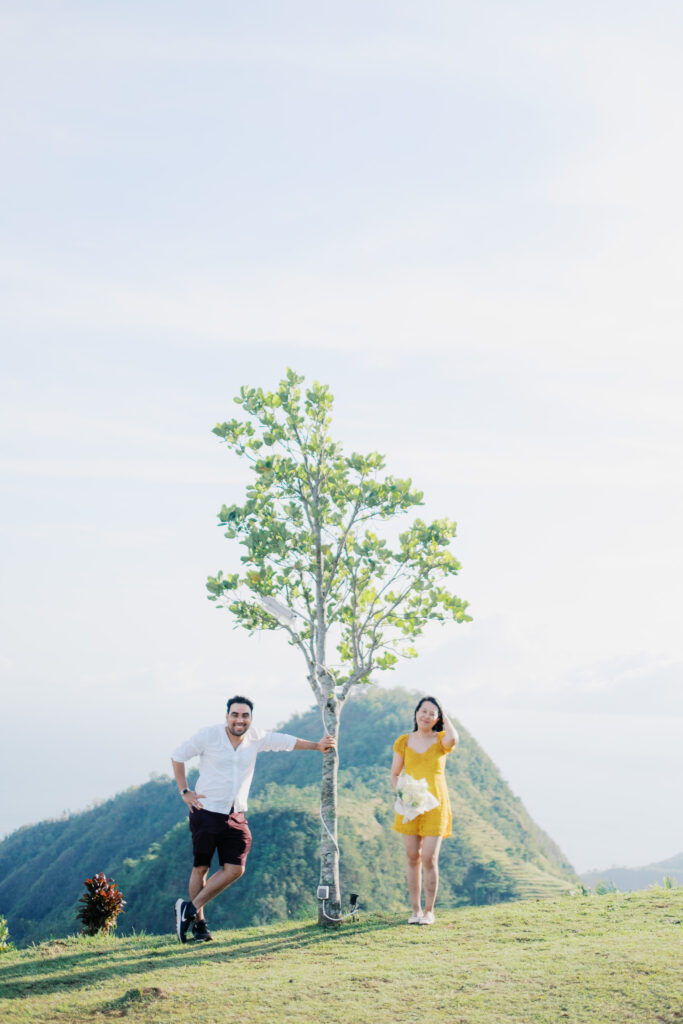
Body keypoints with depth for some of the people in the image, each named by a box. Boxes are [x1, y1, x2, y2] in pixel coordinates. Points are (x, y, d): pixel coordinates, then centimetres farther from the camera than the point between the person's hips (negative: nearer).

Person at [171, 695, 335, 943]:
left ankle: (190, 908, 8)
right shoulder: (208, 735, -8)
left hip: (235, 816, 4)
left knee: (235, 869, -3)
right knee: (201, 867, 1)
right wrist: (185, 792, -3)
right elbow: (177, 756, 2)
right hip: (206, 811, -4)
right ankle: (198, 922, 18)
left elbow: (285, 741, 17)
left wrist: (317, 746, 16)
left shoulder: (255, 738, 4)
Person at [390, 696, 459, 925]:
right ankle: (415, 910, 16)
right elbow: (395, 774, 11)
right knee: (412, 857, 5)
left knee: (429, 859, -6)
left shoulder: (441, 740, 0)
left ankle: (429, 911, 8)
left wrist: (445, 719, -8)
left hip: (435, 805, -2)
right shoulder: (404, 742, 6)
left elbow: (453, 739, -26)